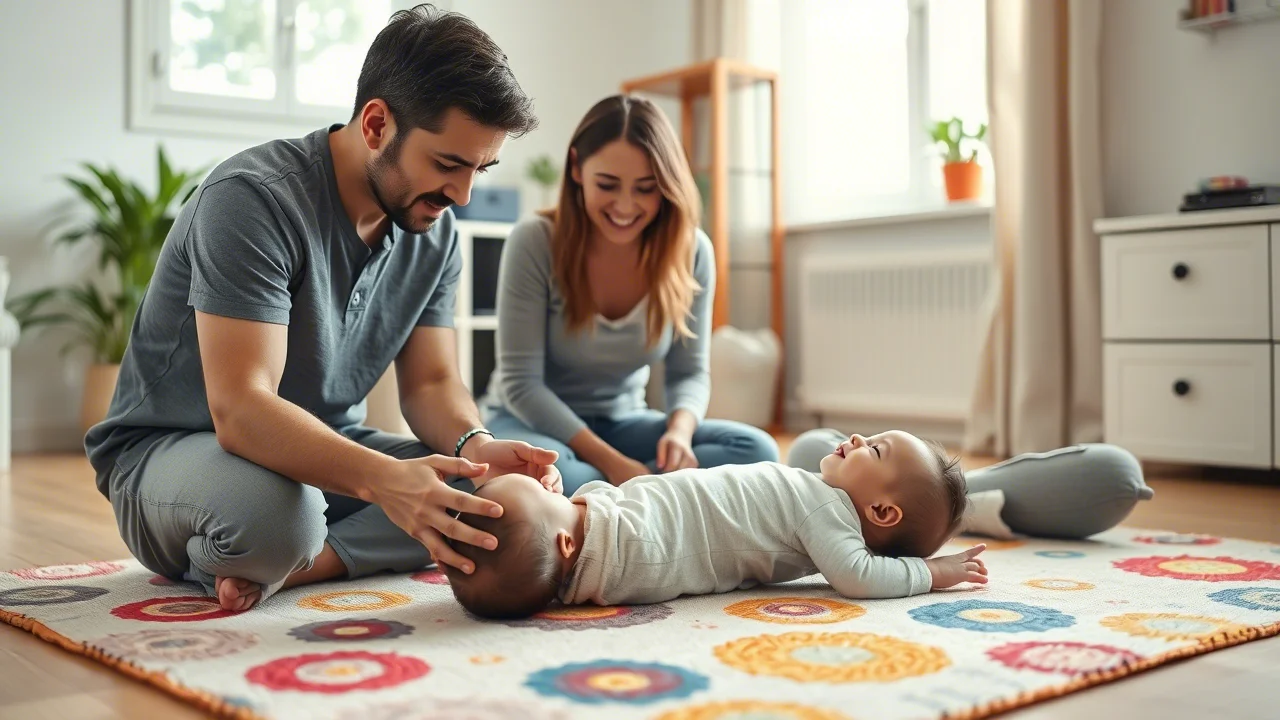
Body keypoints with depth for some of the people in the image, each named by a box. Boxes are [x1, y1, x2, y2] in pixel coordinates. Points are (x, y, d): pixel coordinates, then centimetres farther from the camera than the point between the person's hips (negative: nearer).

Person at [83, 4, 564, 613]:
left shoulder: (434, 230, -2)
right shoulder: (253, 198, -25)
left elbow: (430, 382, 0)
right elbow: (239, 409, -33)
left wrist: (474, 445, -25)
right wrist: (384, 479, -49)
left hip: (325, 449, 7)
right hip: (166, 450, -6)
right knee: (273, 508, -41)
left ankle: (281, 568, -16)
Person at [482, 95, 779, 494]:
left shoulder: (691, 251, -9)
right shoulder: (534, 243, -19)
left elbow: (690, 372, -3)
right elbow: (521, 382, -19)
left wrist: (680, 430, -27)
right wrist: (609, 461, -29)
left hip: (622, 423, 4)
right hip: (532, 422, -4)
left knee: (756, 451, -20)